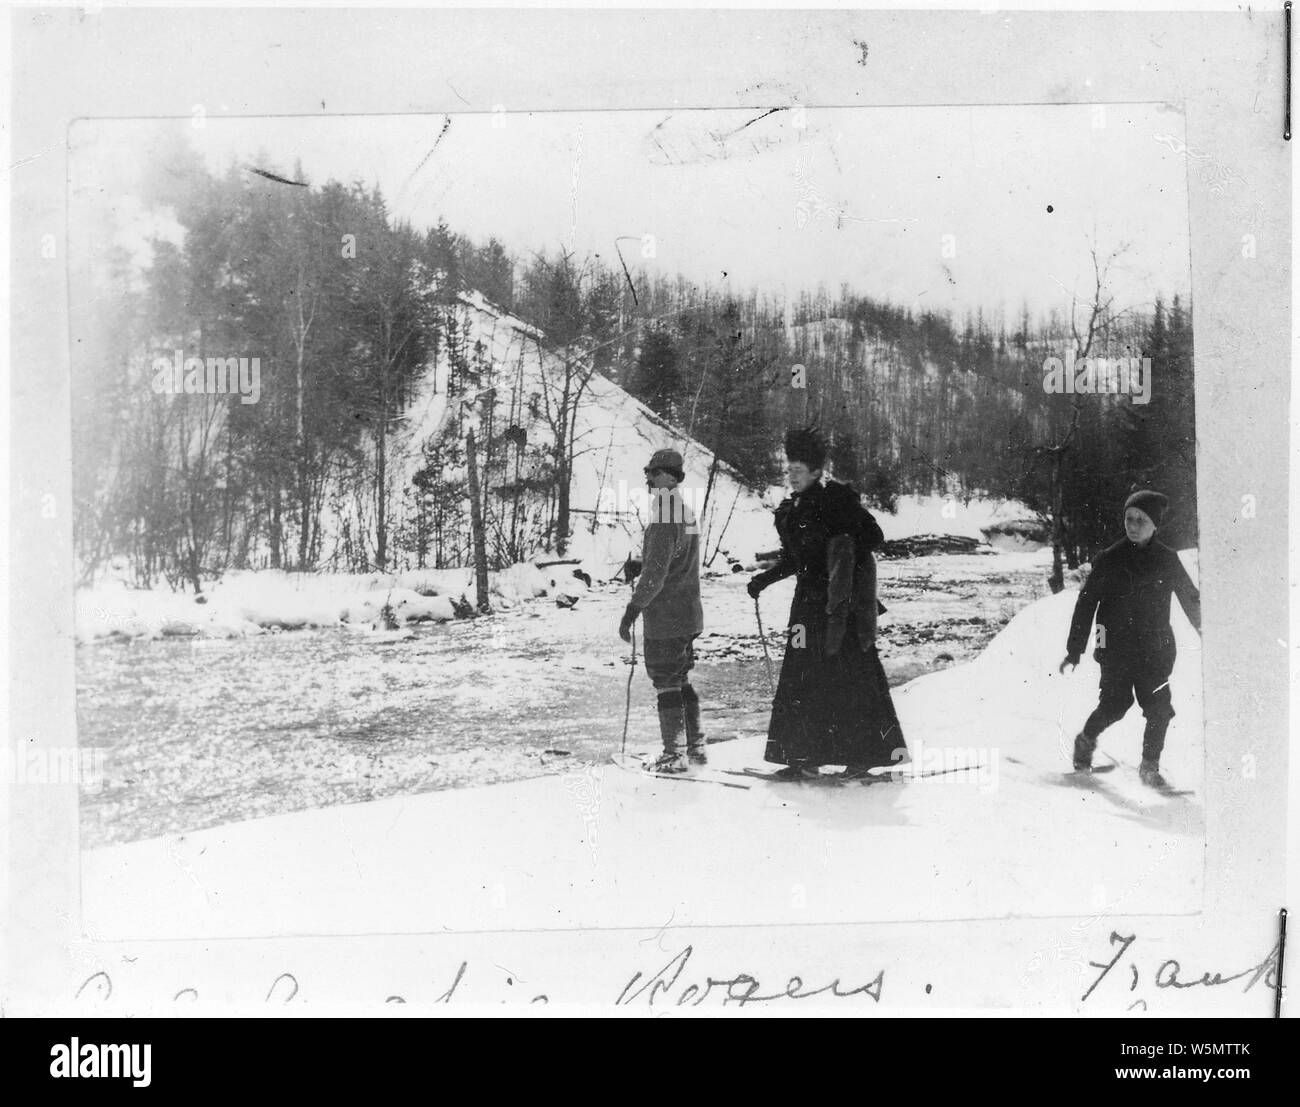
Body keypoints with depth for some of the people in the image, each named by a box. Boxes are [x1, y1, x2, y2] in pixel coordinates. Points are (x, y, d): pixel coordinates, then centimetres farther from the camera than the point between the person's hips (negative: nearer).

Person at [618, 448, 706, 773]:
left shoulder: (664, 520, -19)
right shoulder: (687, 515, 10)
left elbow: (654, 574, -23)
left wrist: (632, 611, -19)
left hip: (664, 619, -9)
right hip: (689, 615, 9)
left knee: (666, 685, -1)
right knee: (682, 681, 17)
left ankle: (672, 755, 4)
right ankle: (696, 746, 23)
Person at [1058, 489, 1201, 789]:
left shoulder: (1167, 560, 5)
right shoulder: (1109, 559, 0)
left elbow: (1191, 599, 17)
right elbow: (1086, 604, 3)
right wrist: (1074, 651, 0)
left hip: (1155, 648, 2)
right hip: (1116, 648, -2)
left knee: (1159, 709, -6)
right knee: (1116, 704, -10)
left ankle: (1150, 767, 13)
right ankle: (1086, 740, 19)